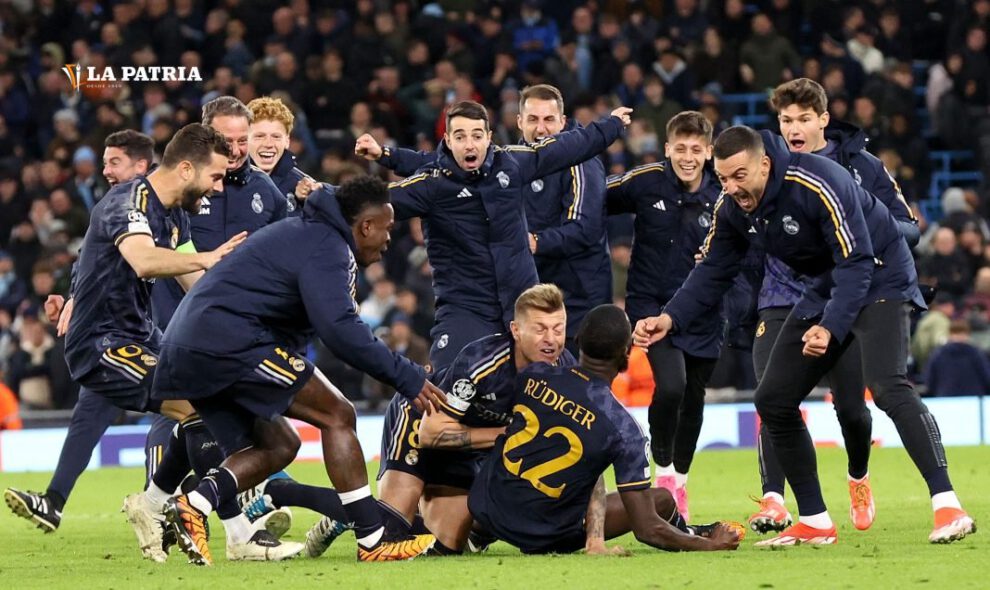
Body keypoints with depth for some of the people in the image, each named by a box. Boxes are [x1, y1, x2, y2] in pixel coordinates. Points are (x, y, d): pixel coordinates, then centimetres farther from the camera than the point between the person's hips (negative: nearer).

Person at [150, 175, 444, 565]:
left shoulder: (306, 233, 25)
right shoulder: (327, 248, -8)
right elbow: (339, 329, -21)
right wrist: (405, 377, -15)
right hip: (227, 339, -10)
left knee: (278, 446, 17)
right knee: (337, 415, -6)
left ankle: (193, 505, -4)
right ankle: (373, 542, -9)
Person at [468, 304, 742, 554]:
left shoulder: (532, 376, -9)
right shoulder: (623, 428, -19)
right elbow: (647, 529, -17)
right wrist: (711, 545, 0)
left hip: (486, 511, 4)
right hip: (545, 538, -4)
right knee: (662, 499, 17)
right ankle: (690, 535, 54)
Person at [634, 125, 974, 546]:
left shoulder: (818, 185, -31)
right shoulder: (732, 208, -7)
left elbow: (856, 263, -32)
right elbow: (713, 272, 3)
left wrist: (831, 328, -44)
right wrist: (669, 318, -14)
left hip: (879, 278, -8)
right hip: (826, 287, 8)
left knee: (888, 387, -30)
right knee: (773, 401, 2)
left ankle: (948, 507, -32)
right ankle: (814, 523, 11)